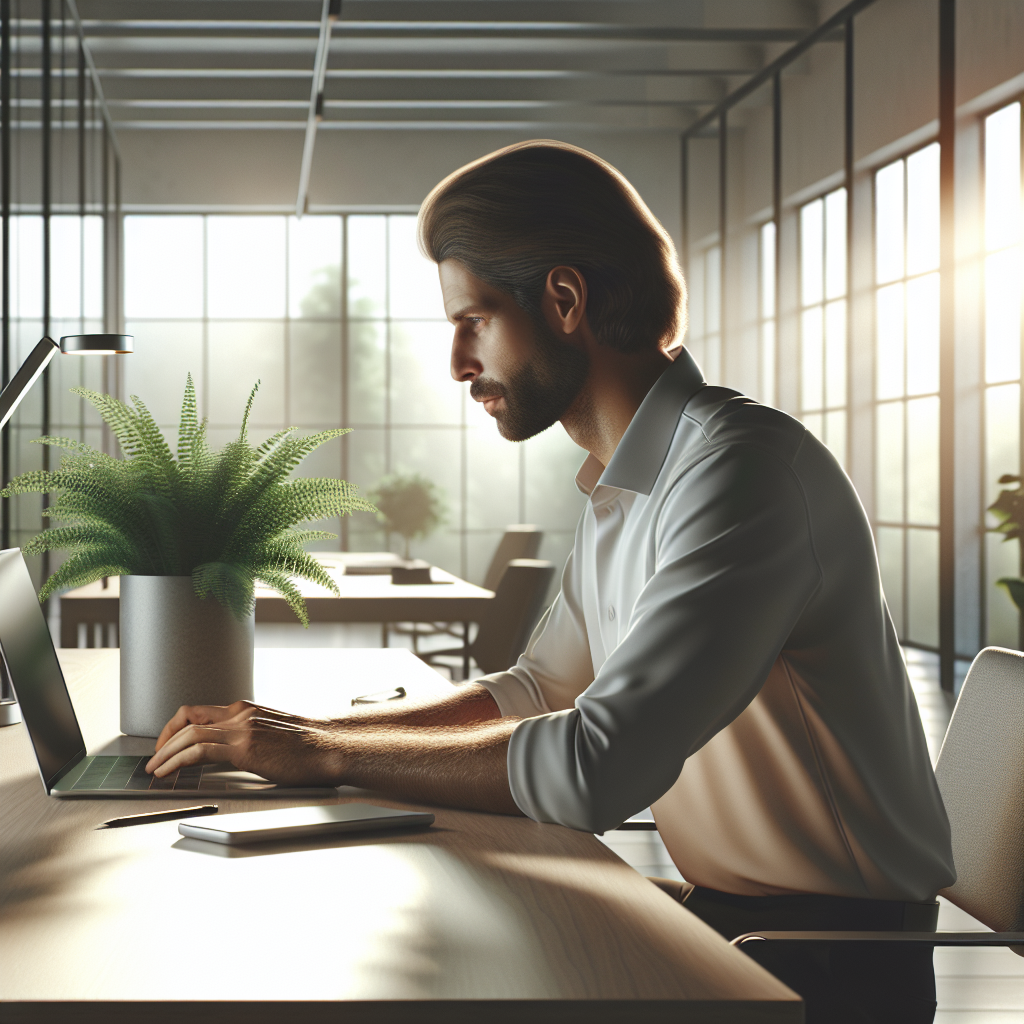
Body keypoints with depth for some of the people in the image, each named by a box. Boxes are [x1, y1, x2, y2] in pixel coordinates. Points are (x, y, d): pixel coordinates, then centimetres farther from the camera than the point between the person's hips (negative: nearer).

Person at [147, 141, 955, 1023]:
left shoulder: (744, 465, -23)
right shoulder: (621, 490, 9)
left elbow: (595, 769, -30)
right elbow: (536, 693, 20)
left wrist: (326, 756, -19)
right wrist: (304, 731, 7)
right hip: (721, 912, 8)